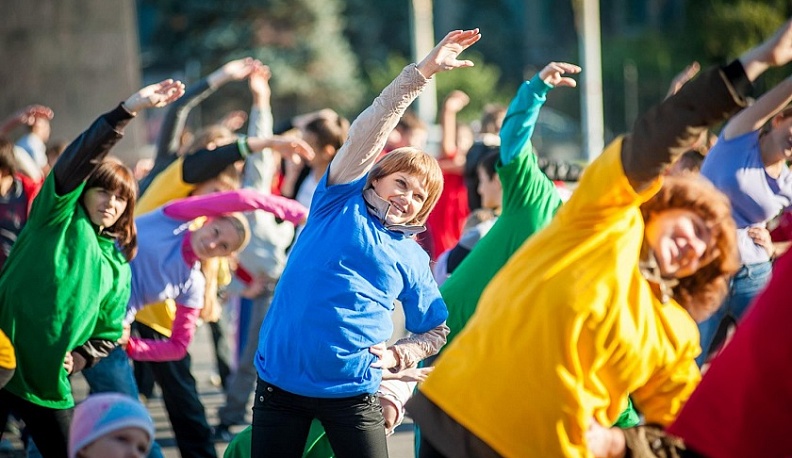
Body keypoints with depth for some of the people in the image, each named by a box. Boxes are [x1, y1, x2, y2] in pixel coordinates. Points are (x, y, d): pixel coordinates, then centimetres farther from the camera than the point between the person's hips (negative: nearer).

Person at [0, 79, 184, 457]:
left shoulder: (118, 266, 14)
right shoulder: (58, 219, 1)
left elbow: (108, 334, 19)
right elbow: (79, 159, -15)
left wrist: (78, 358, -2)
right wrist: (127, 110, -25)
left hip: (49, 385, 5)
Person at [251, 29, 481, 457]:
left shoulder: (412, 259, 9)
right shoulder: (342, 201, 4)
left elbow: (437, 329, 16)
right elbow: (369, 130, -7)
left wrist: (398, 356, -4)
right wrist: (423, 70, -14)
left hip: (352, 392, 1)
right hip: (280, 381, -1)